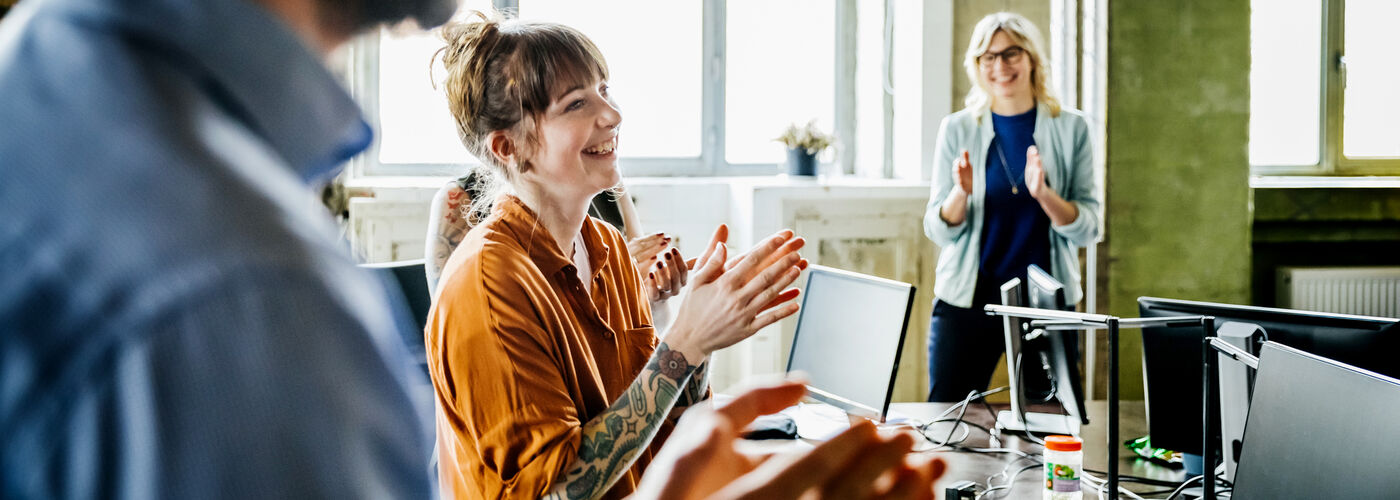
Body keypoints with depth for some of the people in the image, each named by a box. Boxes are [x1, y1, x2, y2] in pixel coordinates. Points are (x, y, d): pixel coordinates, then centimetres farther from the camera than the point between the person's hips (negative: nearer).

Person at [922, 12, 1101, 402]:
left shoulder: (1070, 128, 3)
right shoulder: (957, 129, 3)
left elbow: (1089, 229, -1)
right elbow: (938, 231, 2)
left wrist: (1044, 194, -19)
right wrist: (961, 193, -18)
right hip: (967, 299, 0)